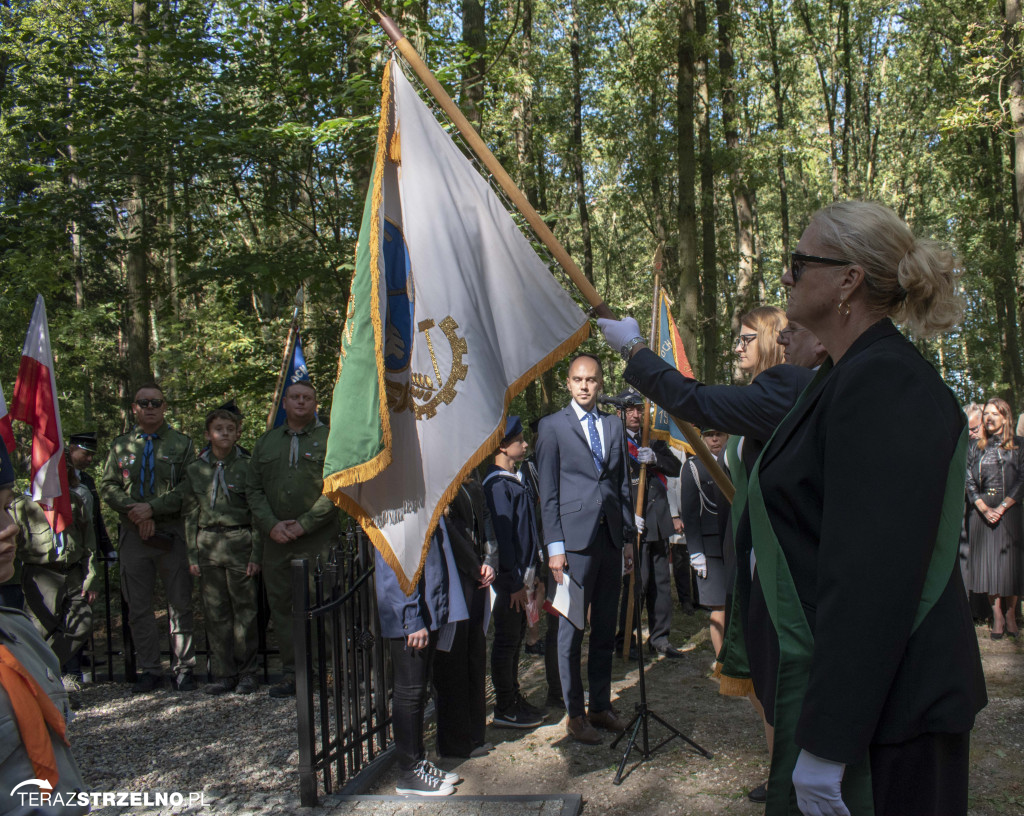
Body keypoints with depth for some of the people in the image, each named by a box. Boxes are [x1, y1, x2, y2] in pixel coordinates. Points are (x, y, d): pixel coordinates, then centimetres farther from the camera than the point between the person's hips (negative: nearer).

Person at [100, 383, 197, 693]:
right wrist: (134, 509, -10)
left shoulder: (182, 444, 5)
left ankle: (183, 668, 12)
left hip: (172, 532, -2)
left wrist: (153, 508, -14)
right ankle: (150, 670, 16)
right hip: (133, 535, 3)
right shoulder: (121, 446, 13)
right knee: (138, 607, 6)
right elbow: (107, 487, 7)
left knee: (180, 604, 2)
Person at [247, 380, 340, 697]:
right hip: (276, 538, 4)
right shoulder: (266, 442, 17)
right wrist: (271, 525, -4)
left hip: (318, 539, -4)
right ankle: (291, 672, 15)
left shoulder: (329, 439, 4)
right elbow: (253, 489, 13)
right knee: (280, 604, 6)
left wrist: (304, 524, -12)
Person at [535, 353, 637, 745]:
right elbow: (548, 492, -4)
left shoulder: (614, 426, 14)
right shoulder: (552, 426, 0)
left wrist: (628, 537, 11)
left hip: (610, 538, 5)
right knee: (571, 630, 2)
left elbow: (623, 486, 15)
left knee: (605, 628, 12)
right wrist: (554, 546, -9)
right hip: (575, 539, -5)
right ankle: (574, 715, 13)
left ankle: (601, 706, 25)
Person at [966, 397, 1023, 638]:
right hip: (981, 510, 2)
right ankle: (997, 616, 1)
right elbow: (969, 481, 5)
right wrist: (984, 509, -9)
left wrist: (1002, 507, -11)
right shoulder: (975, 448, 11)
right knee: (987, 561, -2)